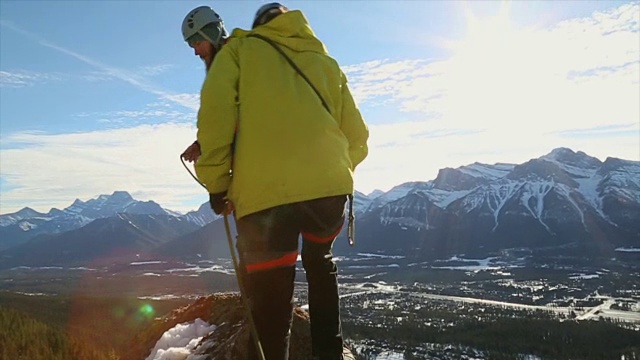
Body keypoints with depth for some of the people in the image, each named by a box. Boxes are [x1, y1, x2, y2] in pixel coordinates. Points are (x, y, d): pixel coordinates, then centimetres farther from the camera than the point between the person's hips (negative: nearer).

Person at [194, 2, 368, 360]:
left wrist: (216, 182, 4)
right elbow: (357, 137, 21)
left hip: (264, 192, -4)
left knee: (269, 299, 7)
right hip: (330, 187, 4)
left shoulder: (241, 48, 17)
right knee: (320, 262, 31)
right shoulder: (327, 62, 26)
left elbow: (215, 111, -1)